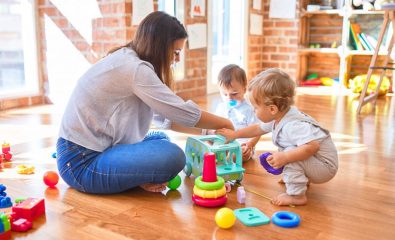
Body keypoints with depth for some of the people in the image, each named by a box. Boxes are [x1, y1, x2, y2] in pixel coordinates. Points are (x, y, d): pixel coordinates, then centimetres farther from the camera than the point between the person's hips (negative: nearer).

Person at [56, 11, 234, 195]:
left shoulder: (125, 58, 9)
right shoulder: (134, 68, -20)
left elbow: (165, 114, 11)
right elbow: (183, 113, -18)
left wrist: (211, 129, 11)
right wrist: (224, 124, 0)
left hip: (94, 147, 10)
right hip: (81, 162, -10)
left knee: (161, 139, 19)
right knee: (173, 156, -21)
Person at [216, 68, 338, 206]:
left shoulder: (293, 126, -32)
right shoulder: (277, 118, -1)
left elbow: (312, 147, -42)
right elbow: (258, 129, 15)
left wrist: (284, 157, -41)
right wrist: (234, 134, 14)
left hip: (325, 167, -10)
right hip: (313, 164, 10)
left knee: (290, 154, -28)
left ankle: (296, 196, -17)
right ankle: (302, 179, 20)